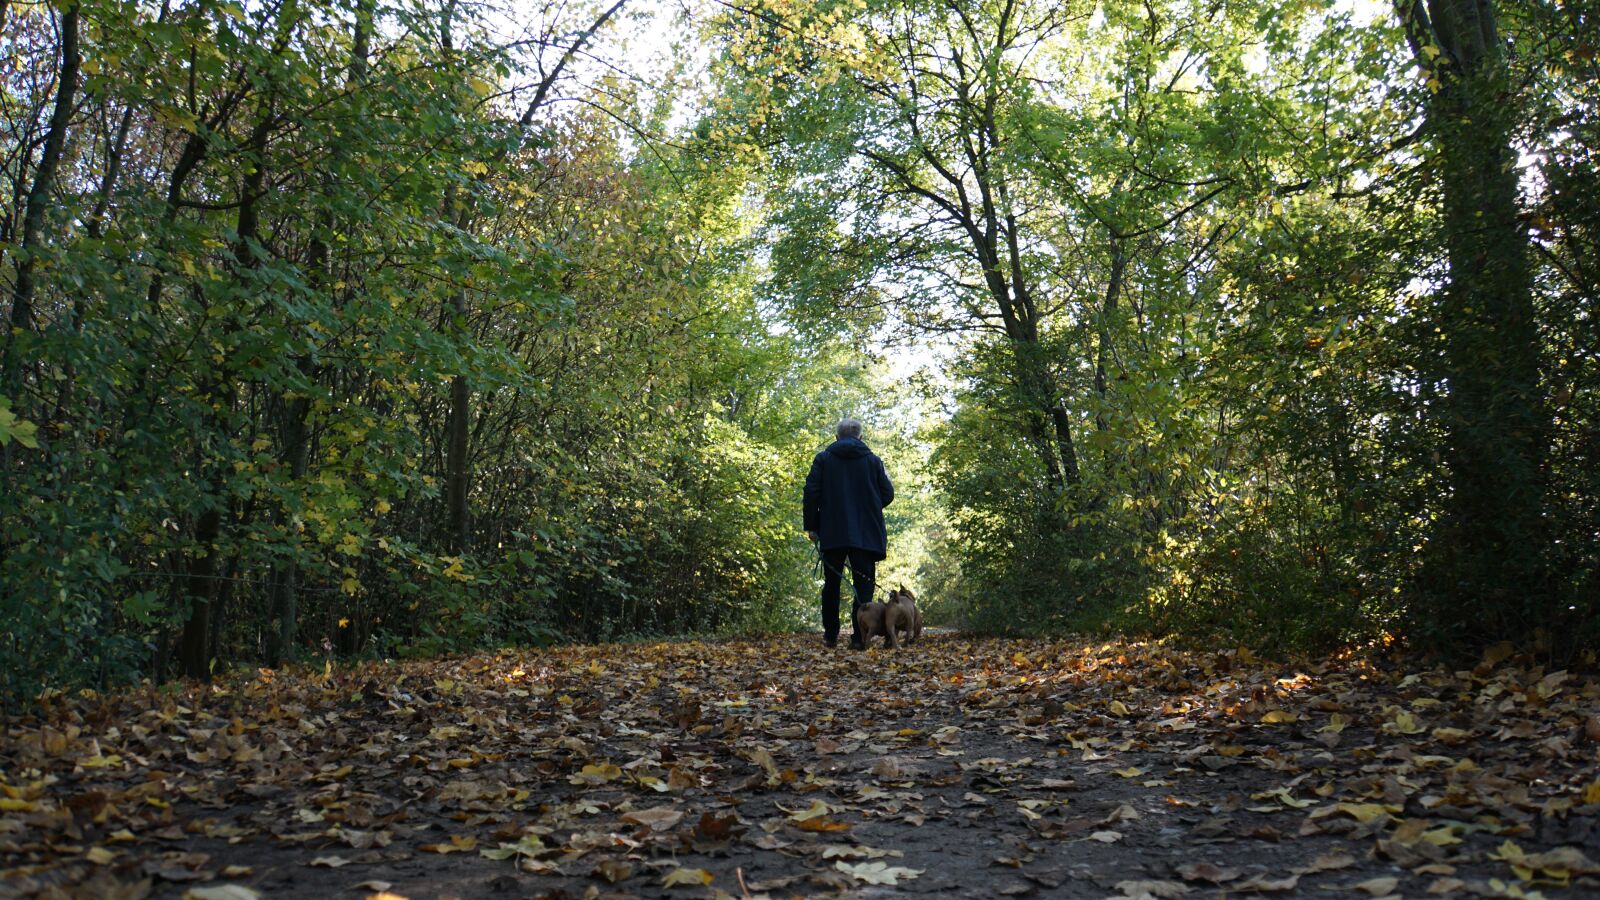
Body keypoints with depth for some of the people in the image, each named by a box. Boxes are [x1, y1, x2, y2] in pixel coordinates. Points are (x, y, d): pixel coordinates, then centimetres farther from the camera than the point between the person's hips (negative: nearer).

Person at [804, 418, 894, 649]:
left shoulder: (823, 459, 3)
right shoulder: (873, 460, 4)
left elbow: (811, 492, -4)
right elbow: (887, 494, 3)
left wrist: (811, 526, 3)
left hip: (832, 533, 1)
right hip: (866, 534, 0)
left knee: (831, 583, 12)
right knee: (863, 584, 1)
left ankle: (830, 634, 15)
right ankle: (859, 637, -8)